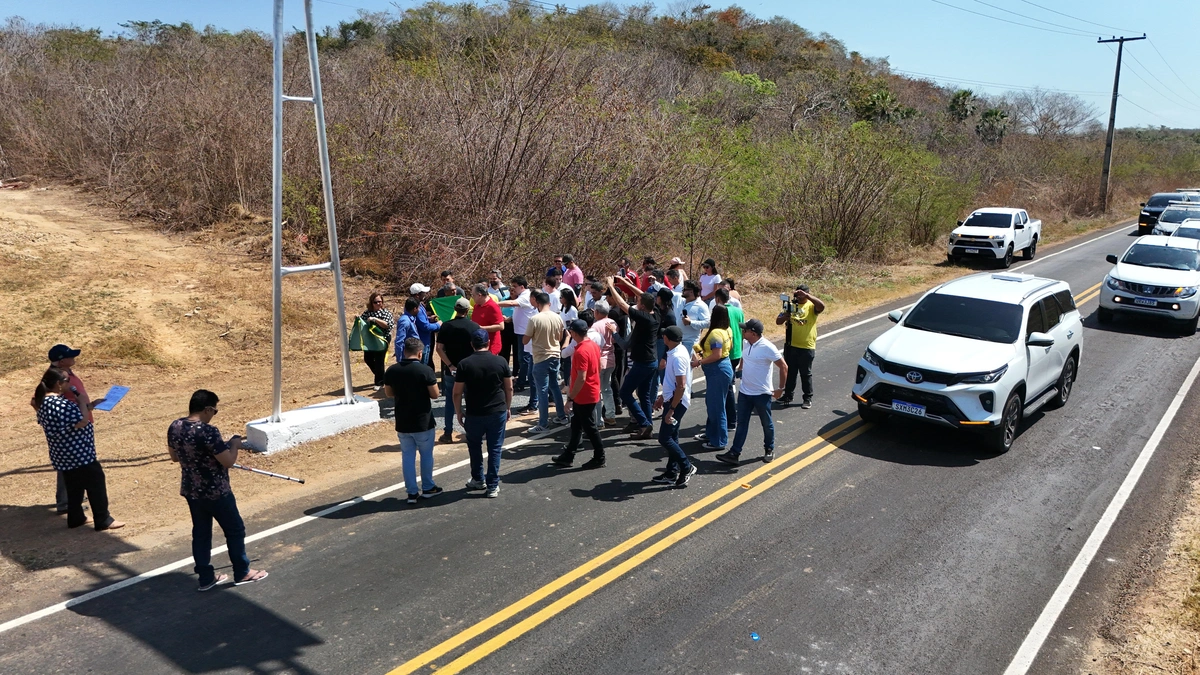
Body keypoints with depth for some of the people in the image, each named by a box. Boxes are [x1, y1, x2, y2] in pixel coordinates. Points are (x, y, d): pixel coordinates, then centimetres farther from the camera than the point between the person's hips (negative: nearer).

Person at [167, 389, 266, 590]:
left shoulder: (174, 427, -3)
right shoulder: (208, 431, -27)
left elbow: (174, 456, 12)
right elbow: (228, 461, -23)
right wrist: (234, 445, -6)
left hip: (190, 490, 7)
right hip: (215, 492, -7)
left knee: (201, 532, 18)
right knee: (235, 530, 11)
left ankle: (206, 577, 26)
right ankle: (242, 573, 23)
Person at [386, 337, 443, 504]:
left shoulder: (392, 371, -4)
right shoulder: (425, 370, -17)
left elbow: (389, 393, 8)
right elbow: (435, 395, -11)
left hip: (402, 423, 3)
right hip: (423, 422, -3)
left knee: (407, 456, 12)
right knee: (426, 455, 14)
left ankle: (412, 492, 15)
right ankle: (428, 488, 26)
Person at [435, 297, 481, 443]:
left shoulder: (446, 326, -4)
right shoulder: (474, 326, -5)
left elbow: (439, 348, -10)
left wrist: (450, 365, -11)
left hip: (451, 370, 1)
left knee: (450, 401, 8)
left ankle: (448, 433, 9)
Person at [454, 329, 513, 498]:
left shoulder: (464, 364, -8)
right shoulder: (501, 362, -4)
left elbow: (457, 392, -5)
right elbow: (509, 388, 3)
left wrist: (459, 412, 8)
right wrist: (507, 408, 16)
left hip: (474, 414, -1)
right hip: (498, 412, 1)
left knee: (474, 447, 19)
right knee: (495, 449, 8)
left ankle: (478, 480, 31)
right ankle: (493, 486, 10)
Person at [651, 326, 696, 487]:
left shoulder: (677, 357, -23)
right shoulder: (676, 352, 8)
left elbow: (681, 386, -26)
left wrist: (671, 410, -24)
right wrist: (662, 397, 24)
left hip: (677, 402, -10)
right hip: (671, 399, 10)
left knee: (664, 438, -6)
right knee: (671, 437, 14)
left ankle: (687, 467, 4)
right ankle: (671, 473, 22)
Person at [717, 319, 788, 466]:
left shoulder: (768, 348, -20)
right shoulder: (746, 344, 1)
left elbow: (783, 367, -14)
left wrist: (781, 388, -11)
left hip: (762, 394, -6)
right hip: (744, 392, 6)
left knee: (767, 424, 12)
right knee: (741, 423, 6)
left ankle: (769, 450, 31)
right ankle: (734, 454, 7)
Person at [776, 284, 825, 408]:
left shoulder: (811, 306, -4)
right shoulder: (791, 306, 6)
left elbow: (821, 306, -28)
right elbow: (778, 321, 1)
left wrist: (805, 295, -32)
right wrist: (786, 314, -20)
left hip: (807, 347, -4)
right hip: (790, 345, 4)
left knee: (806, 374, 6)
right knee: (790, 372, 13)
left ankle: (808, 398, 17)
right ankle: (788, 395, 26)